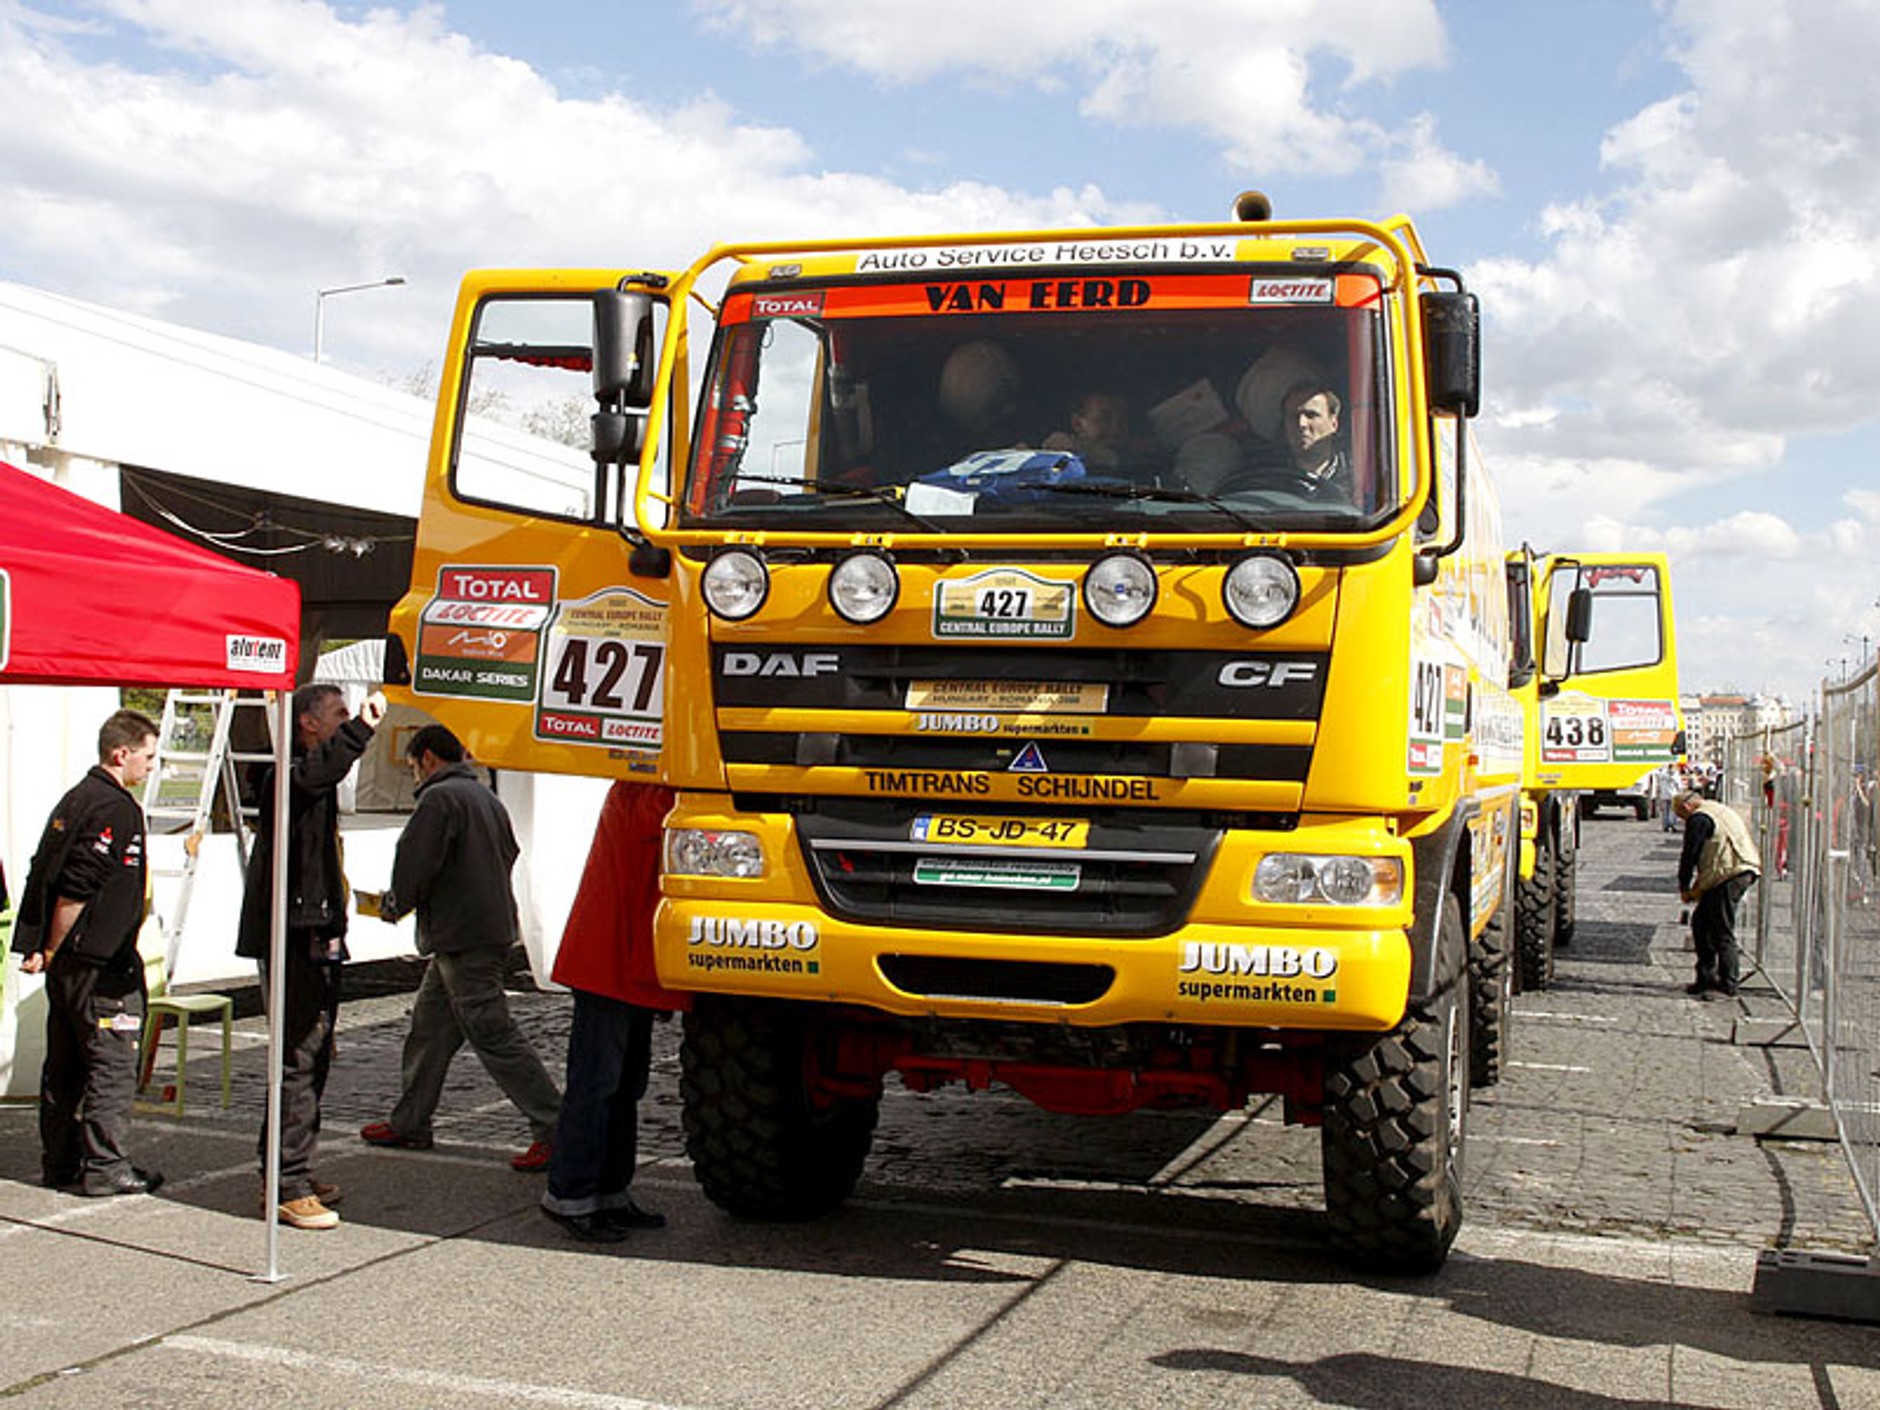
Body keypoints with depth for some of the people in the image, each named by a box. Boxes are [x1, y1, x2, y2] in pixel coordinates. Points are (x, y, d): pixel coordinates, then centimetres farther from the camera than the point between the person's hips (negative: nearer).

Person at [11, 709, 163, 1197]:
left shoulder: (77, 799, 14)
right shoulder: (115, 808, -16)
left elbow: (43, 876, 15)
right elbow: (75, 891, -22)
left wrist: (44, 949, 13)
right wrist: (52, 951, -12)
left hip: (66, 962, 10)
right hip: (99, 964, -10)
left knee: (64, 1064, 14)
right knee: (111, 1064, -3)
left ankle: (59, 1163, 22)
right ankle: (105, 1167, 1)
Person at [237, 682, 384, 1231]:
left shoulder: (316, 781, 21)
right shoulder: (288, 774, -12)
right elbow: (319, 771, -38)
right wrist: (362, 729, -46)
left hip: (317, 938, 11)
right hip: (294, 940, -10)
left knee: (313, 1057, 14)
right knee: (299, 1059, -10)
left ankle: (293, 1172, 23)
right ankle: (286, 1185, -7)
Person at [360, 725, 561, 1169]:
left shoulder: (440, 799, -12)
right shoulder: (486, 796, 17)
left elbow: (415, 864, -18)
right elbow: (508, 854, 24)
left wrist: (394, 903, 3)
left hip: (463, 940, -10)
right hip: (493, 928, 10)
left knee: (493, 1034, -9)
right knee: (429, 1026, 17)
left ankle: (555, 1129, -10)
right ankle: (409, 1123, 26)